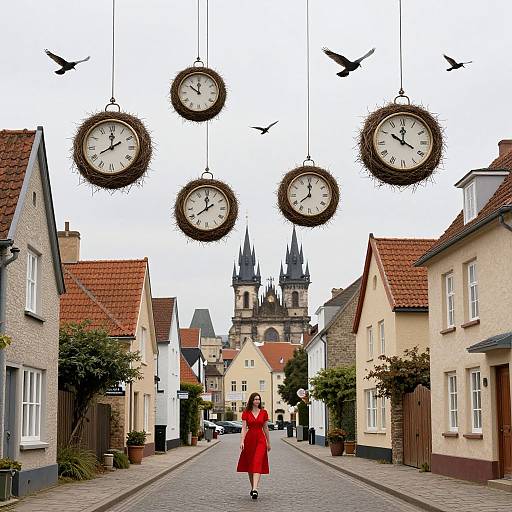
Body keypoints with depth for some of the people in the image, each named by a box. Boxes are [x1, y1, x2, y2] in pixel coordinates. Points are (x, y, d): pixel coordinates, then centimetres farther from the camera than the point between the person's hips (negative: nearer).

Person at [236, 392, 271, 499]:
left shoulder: (264, 413, 5)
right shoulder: (246, 413, 2)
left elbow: (265, 428, 11)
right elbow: (244, 428, -4)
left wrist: (268, 442, 15)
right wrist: (242, 441, -15)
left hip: (260, 439, -1)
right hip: (249, 439, 1)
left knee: (257, 463, -14)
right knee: (249, 464, 9)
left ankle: (255, 489, -24)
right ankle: (252, 488, 24)